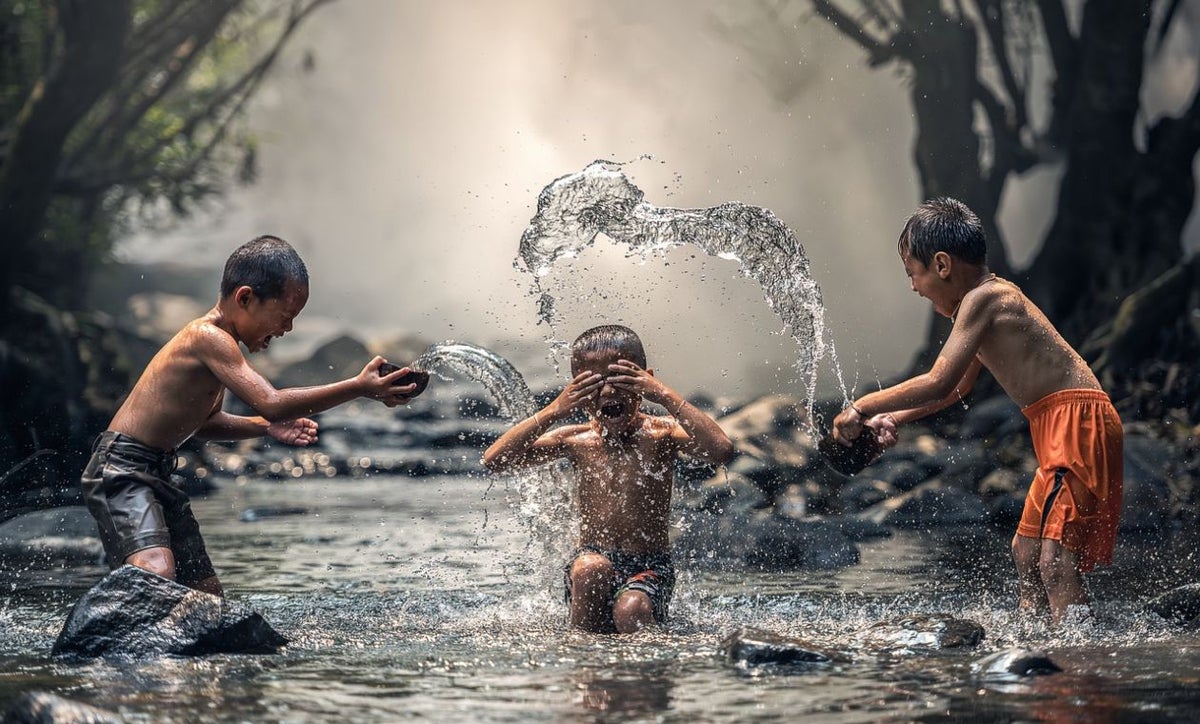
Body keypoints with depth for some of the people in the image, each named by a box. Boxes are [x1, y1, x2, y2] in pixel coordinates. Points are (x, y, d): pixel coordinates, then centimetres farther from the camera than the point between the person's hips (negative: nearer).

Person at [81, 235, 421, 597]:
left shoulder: (216, 341, 12)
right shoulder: (208, 337, -19)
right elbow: (270, 402, -30)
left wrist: (266, 427, 10)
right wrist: (359, 387, -28)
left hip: (157, 474, 10)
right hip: (121, 471, -10)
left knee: (208, 597, 9)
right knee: (157, 574, -32)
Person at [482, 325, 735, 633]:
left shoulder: (660, 434, -4)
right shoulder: (575, 441, 2)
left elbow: (721, 449, -24)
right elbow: (494, 461, -7)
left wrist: (667, 397, -22)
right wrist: (554, 411, -14)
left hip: (650, 569, -1)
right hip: (592, 562, 2)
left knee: (631, 611, -33)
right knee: (591, 568, -33)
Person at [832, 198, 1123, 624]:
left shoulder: (983, 300, -13)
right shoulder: (992, 297, 19)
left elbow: (939, 383, -20)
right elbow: (958, 386, 31)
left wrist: (862, 409, -11)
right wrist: (895, 418, 24)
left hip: (1077, 420, -11)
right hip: (1060, 429, 11)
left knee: (1057, 559, -19)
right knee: (1026, 553, 17)